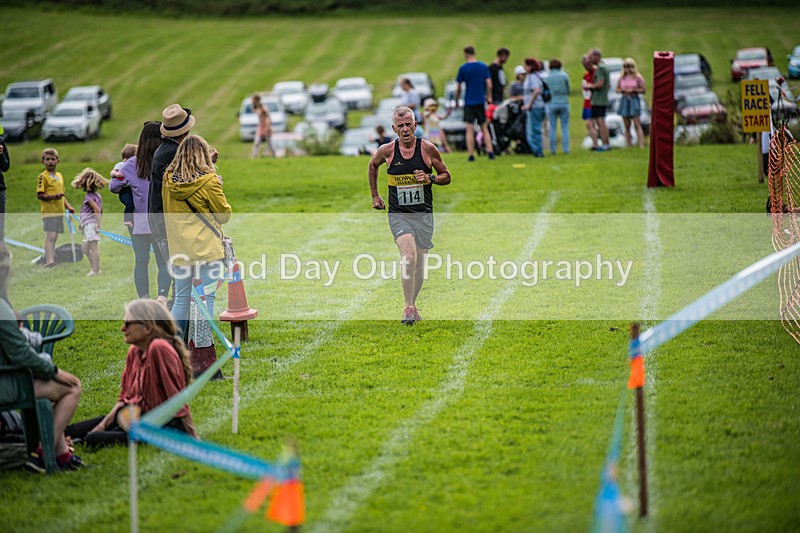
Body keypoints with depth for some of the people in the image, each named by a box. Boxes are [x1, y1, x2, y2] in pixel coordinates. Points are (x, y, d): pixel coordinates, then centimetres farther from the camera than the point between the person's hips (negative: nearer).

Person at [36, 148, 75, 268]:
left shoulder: (59, 176, 17)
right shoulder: (43, 177, -6)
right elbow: (39, 195, -12)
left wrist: (68, 206, 16)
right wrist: (53, 196, -23)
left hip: (59, 212, 7)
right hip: (49, 212, -7)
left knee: (54, 238, 10)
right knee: (50, 236, -15)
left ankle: (53, 259, 14)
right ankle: (49, 261, -20)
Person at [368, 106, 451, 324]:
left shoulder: (428, 149, -4)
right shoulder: (387, 151, -2)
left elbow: (446, 176, 6)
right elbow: (372, 166, 20)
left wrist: (430, 179, -14)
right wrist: (375, 196, 19)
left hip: (424, 214, 2)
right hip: (398, 215, -2)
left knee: (419, 264, 8)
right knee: (409, 254, -24)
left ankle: (413, 305, 29)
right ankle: (408, 308, -20)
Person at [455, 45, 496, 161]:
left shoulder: (463, 68, -5)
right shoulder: (483, 66, 1)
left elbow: (458, 88, -3)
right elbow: (489, 84, 0)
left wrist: (456, 101, 10)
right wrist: (489, 97, 13)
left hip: (469, 102, -2)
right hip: (481, 101, 2)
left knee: (470, 129, 0)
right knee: (484, 128, 11)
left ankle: (471, 155, -5)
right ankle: (490, 151, 1)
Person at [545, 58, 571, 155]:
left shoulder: (547, 78, -1)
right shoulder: (564, 76, -3)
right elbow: (568, 90, 3)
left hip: (551, 104, 0)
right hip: (564, 103, 0)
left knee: (552, 128, 5)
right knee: (565, 127, 5)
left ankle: (553, 150, 4)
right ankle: (566, 148, 0)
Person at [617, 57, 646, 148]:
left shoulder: (638, 77, -3)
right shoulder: (622, 78, 9)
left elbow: (643, 90, -4)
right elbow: (617, 89, 15)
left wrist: (633, 90, -16)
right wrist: (622, 90, -6)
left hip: (634, 100, -5)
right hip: (624, 100, 5)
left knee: (637, 125, -12)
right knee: (627, 126, 6)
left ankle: (641, 145, -18)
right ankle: (629, 145, 10)